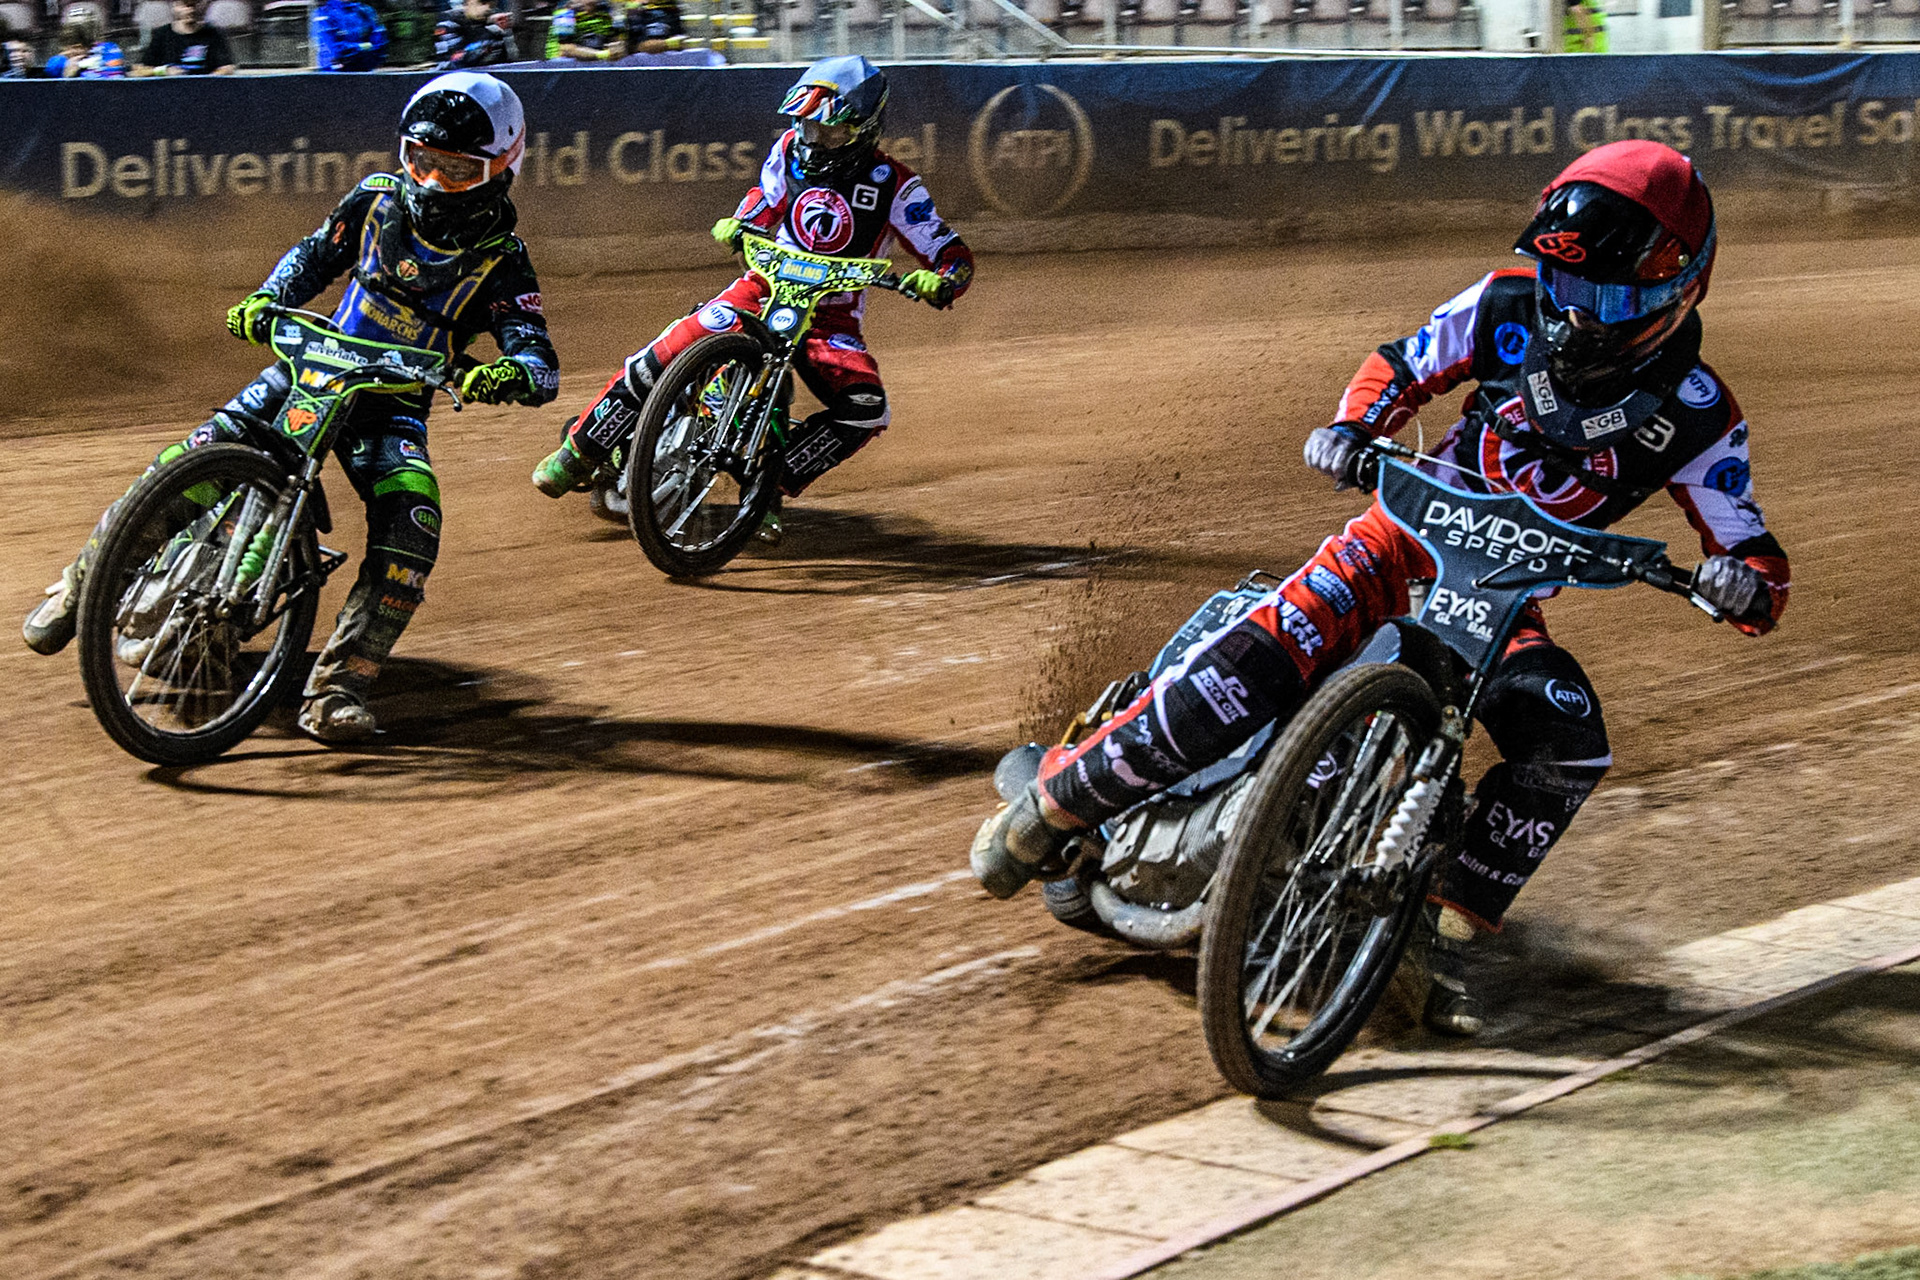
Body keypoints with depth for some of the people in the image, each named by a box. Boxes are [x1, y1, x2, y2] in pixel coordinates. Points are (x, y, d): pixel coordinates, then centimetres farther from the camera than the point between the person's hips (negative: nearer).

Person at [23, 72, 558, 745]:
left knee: (411, 525, -29)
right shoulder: (376, 200, -2)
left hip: (392, 405, -2)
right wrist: (266, 302, -4)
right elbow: (313, 256, 15)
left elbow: (542, 366, -18)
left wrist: (509, 375, -42)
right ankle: (82, 583, 12)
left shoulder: (500, 261, -10)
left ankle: (338, 684, -24)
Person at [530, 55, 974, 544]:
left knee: (865, 408, -30)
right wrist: (737, 226, -8)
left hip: (832, 316, -2)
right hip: (764, 287, 2)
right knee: (663, 356, -20)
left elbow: (956, 256, -9)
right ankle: (579, 452, -4)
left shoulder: (893, 186, -10)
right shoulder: (791, 150, 1)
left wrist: (939, 282, -32)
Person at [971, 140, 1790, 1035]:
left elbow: (1757, 565, -8)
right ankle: (1057, 801, -15)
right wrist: (1351, 429, -13)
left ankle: (1450, 934, -16)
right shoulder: (1511, 307, -7)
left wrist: (1742, 582, -33)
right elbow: (1402, 366, 8)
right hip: (1414, 533, -1)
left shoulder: (1695, 416, -11)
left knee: (1568, 746, -28)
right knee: (1261, 659, -27)